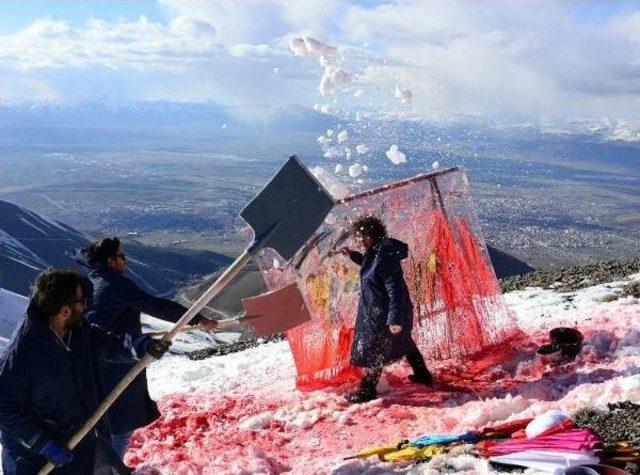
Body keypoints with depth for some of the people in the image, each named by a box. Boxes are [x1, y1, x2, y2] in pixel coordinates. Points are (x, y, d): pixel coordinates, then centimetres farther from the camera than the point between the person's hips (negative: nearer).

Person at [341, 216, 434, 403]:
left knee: (373, 350, 0)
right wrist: (353, 255, 15)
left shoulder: (385, 256, -27)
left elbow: (395, 289, -30)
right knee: (404, 341, 26)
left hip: (384, 314, -11)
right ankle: (422, 374, 42)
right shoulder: (374, 252, 2)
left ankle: (367, 391, 10)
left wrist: (394, 319, -32)